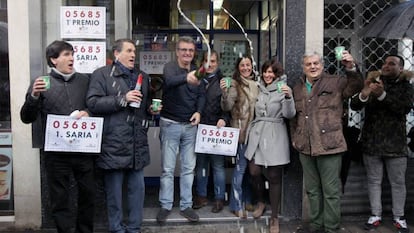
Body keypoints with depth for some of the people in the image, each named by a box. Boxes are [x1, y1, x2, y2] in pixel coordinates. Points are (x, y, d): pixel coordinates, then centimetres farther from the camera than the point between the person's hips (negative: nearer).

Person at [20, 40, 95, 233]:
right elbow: (26, 118, -2)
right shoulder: (41, 83, 1)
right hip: (56, 152, -3)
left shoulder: (84, 80, 8)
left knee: (88, 194, 13)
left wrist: (88, 113, -8)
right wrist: (33, 96, -19)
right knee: (60, 199, 7)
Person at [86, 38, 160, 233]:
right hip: (114, 144, -5)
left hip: (137, 144, 6)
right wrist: (123, 99, -18)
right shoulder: (102, 74, -1)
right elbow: (93, 103, -13)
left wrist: (151, 109, 8)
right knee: (114, 191, 5)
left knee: (138, 188, 12)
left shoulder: (142, 76, 18)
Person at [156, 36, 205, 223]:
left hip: (190, 125, 5)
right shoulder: (169, 67, -9)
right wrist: (186, 77, -53)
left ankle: (186, 205, 20)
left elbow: (201, 94, 4)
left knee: (188, 167, 9)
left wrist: (198, 111, -16)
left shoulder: (196, 71, 8)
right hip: (170, 124, -4)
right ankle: (165, 206, 16)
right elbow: (170, 81, -32)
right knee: (167, 168, 3)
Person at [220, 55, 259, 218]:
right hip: (241, 130, -6)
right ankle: (236, 205, 6)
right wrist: (224, 92, -32)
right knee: (241, 167, -4)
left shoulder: (256, 84, 12)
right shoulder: (234, 84, -7)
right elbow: (227, 107, -17)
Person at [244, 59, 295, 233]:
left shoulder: (283, 89, -1)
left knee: (274, 176, 1)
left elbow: (289, 115, -9)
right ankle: (260, 202, 30)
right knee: (254, 172, 1)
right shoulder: (258, 89, 12)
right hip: (257, 134, 4)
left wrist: (288, 97, -27)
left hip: (275, 136, -4)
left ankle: (274, 217, 14)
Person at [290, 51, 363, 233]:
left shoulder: (335, 83, 0)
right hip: (305, 148, 5)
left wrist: (351, 69, -35)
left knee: (331, 191, 2)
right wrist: (294, 138, 13)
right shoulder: (297, 89, 15)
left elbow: (356, 86, -17)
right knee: (312, 190, 16)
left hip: (329, 146, -5)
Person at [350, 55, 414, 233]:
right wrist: (364, 94, -27)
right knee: (374, 181, 9)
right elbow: (354, 106, -6)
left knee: (398, 182, 8)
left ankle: (398, 217, 22)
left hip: (395, 143, -1)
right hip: (371, 142, 1)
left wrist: (382, 95, -30)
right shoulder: (372, 83, 5)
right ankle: (375, 215, 20)